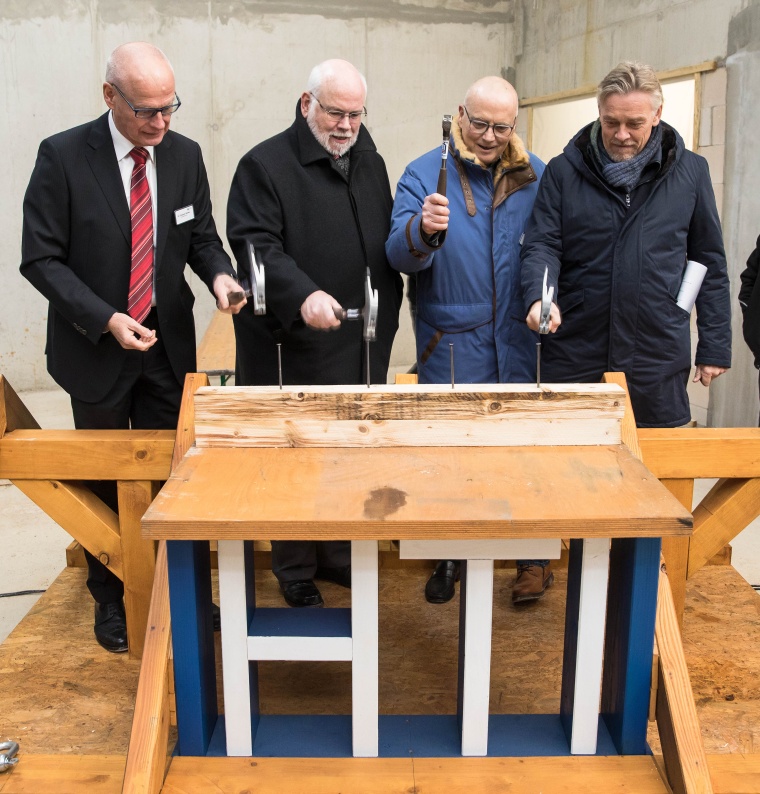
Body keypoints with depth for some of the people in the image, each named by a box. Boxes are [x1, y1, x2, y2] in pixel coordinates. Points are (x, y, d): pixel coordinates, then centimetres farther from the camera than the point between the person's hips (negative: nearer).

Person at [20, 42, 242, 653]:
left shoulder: (185, 155, -1)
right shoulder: (62, 157, -12)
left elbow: (202, 237, 8)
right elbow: (41, 259, -12)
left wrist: (219, 274, -15)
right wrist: (106, 319, -23)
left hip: (168, 344, 3)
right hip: (97, 346, -2)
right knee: (106, 481, 13)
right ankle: (109, 597, 33)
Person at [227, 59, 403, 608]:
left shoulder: (370, 164, 16)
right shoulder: (266, 165, -5)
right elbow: (256, 245, -17)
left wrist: (387, 313, 17)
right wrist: (302, 295, -33)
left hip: (363, 345, 6)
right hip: (294, 345, -6)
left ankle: (339, 556, 31)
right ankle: (297, 575, 22)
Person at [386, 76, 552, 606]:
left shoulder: (535, 176, 5)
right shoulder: (426, 174, -3)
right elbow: (399, 255, -15)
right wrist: (422, 231, -36)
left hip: (519, 342, 2)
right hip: (451, 343, -1)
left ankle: (533, 553, 26)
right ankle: (450, 557, 26)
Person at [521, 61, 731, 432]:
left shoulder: (690, 172, 6)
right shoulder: (562, 171, 3)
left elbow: (709, 262, 9)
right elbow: (541, 245, -2)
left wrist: (715, 347, 6)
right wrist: (539, 298, -24)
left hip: (658, 359, 1)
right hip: (573, 356, 0)